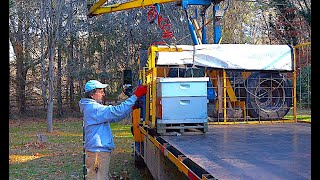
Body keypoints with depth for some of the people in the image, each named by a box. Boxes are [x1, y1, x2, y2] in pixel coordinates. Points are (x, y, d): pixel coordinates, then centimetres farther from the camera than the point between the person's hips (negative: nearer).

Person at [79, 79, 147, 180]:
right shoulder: (93, 108, -18)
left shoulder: (94, 107, 16)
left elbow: (115, 118, 16)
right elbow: (116, 111, -25)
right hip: (97, 152, -11)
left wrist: (132, 107, 5)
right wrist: (136, 95, -23)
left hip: (100, 151, 11)